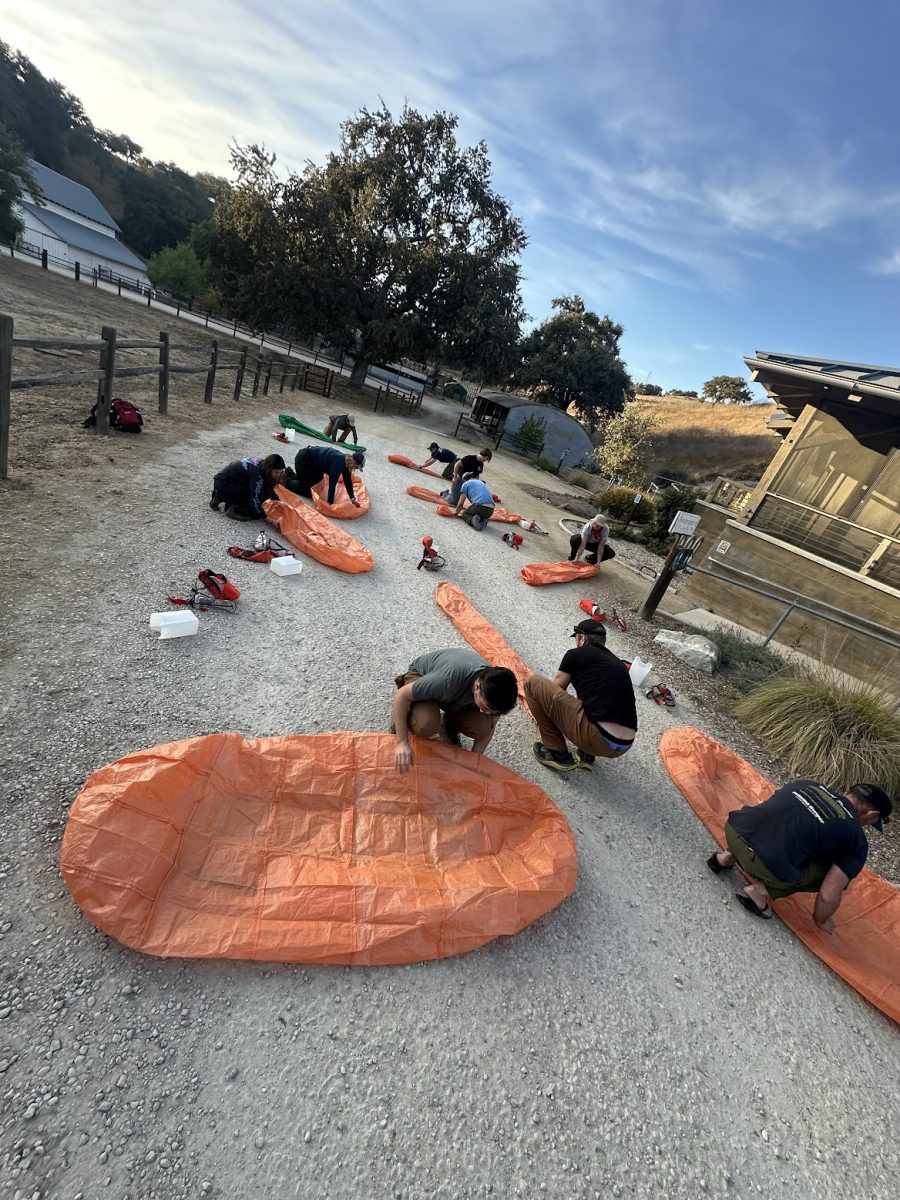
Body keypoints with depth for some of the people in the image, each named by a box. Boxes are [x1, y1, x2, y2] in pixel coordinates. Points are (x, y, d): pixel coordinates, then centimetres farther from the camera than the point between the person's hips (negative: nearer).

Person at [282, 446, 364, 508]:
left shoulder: (346, 461, -3)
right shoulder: (339, 462, -30)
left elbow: (348, 481, 3)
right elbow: (332, 483, -29)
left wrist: (353, 499, -2)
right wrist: (330, 502, -24)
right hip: (303, 459, -9)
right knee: (308, 492, -8)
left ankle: (291, 475, 30)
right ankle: (286, 481, 8)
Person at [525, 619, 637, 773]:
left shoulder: (576, 654, 3)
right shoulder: (618, 664, 21)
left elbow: (554, 690, 16)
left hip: (597, 739, -7)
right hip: (623, 746, 7)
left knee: (535, 684, 3)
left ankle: (559, 755, 8)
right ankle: (587, 755, 17)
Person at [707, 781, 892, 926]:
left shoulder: (807, 784, 20)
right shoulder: (856, 841, 7)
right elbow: (828, 896, 7)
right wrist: (821, 921, 29)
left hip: (734, 828, 6)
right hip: (765, 866, -6)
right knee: (835, 875, 19)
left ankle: (728, 857, 23)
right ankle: (761, 890, 8)